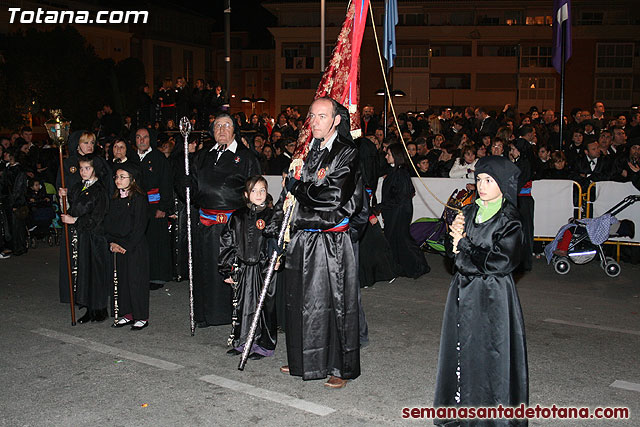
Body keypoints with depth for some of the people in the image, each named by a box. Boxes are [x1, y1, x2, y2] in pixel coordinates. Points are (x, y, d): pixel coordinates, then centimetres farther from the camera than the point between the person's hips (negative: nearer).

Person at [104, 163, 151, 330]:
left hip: (135, 246, -7)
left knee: (136, 280, -2)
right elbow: (108, 222, 12)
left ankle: (141, 316, 7)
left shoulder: (139, 198, -10)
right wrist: (112, 243, -1)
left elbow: (139, 227, -14)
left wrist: (127, 246, -15)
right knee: (122, 279, 11)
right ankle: (126, 314, 21)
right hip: (118, 247, 7)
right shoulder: (115, 198, 11)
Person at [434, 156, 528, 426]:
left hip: (492, 296, -6)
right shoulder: (469, 212, 9)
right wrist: (455, 235, -11)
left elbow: (501, 262, -19)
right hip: (464, 292, 6)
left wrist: (464, 245, -12)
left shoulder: (509, 220, -10)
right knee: (460, 347, 12)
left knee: (490, 353, 0)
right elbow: (454, 251, 10)